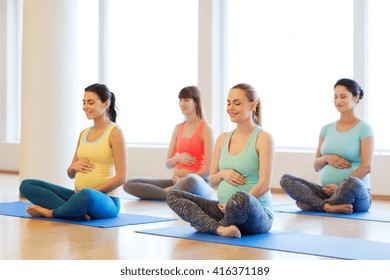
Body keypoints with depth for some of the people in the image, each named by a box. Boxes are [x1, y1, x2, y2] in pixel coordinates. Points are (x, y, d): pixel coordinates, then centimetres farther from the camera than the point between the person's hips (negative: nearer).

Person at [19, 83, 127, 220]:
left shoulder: (115, 132, -6)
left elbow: (121, 177, -12)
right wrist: (74, 166, -3)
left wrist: (91, 192, -16)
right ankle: (77, 211, -22)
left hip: (104, 201, -8)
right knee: (27, 185, -6)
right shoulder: (84, 133, 15)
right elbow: (71, 174, 20)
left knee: (86, 196, -44)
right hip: (79, 195, 8)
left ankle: (51, 212, -15)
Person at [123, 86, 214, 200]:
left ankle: (169, 191, -16)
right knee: (129, 184, -11)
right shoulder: (178, 128, 15)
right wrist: (178, 158, -6)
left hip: (198, 182, -6)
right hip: (176, 181, 6)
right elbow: (168, 163, 16)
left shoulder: (205, 129, -3)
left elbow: (209, 168, -8)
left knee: (191, 181, -45)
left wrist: (185, 179, -12)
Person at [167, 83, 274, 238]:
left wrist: (235, 207, -18)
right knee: (173, 196, -8)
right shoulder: (223, 138, 12)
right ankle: (220, 228, -28)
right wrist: (222, 174, -6)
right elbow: (212, 181, 16)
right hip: (224, 209, 6)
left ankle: (207, 225, -10)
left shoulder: (263, 138, -6)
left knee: (241, 198, -41)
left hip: (255, 214, -6)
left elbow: (264, 185, -13)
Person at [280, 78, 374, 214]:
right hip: (326, 191, 5)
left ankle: (312, 204, -17)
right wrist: (326, 158, -7)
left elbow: (366, 167, -10)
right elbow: (316, 166, 16)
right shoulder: (327, 129, 15)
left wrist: (340, 187, -18)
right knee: (286, 179, -15)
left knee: (352, 183, -42)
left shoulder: (363, 129, -1)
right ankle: (329, 206, -32)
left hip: (356, 193, -5)